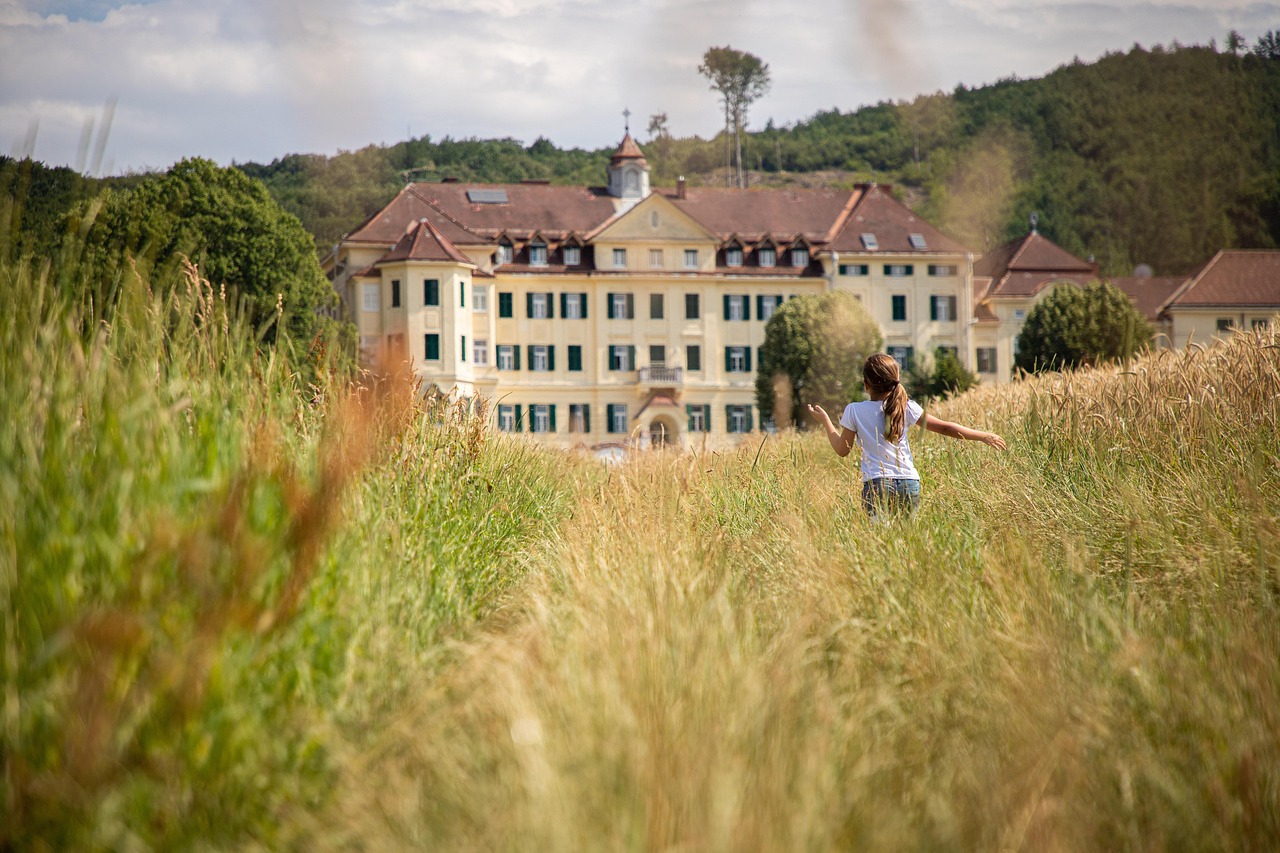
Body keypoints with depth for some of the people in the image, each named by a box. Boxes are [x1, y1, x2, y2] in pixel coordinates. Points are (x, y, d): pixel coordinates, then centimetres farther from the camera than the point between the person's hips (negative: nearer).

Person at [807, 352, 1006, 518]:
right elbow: (945, 428, 6)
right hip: (910, 484, 2)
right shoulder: (906, 407, 4)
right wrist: (983, 436, 14)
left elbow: (842, 450, 10)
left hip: (876, 484, -2)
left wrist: (825, 421, 24)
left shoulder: (854, 411, 1)